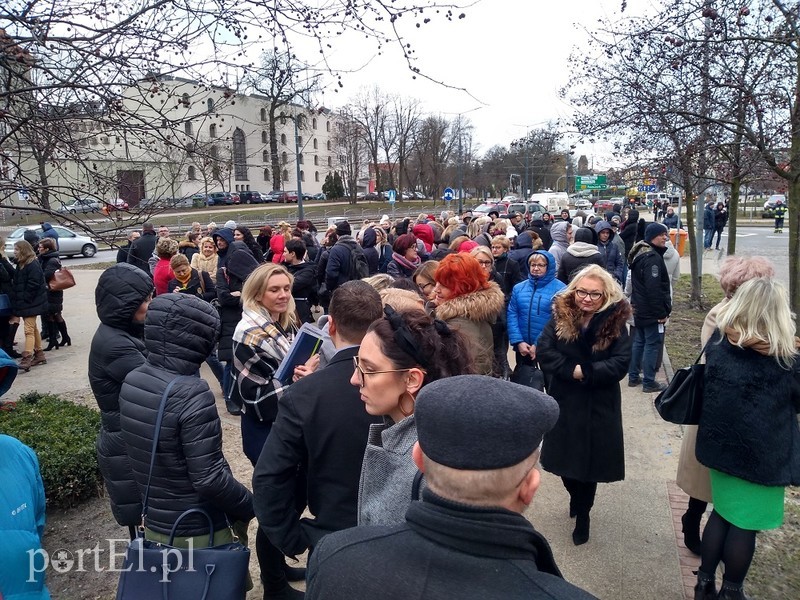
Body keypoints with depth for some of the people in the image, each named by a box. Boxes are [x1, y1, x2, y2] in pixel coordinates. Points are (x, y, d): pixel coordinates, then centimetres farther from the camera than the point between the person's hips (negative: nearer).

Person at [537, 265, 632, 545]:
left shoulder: (615, 322, -8)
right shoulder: (561, 315, -5)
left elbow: (621, 363, -15)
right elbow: (544, 351, -12)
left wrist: (586, 372, -22)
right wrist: (572, 370, -22)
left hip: (599, 406, -2)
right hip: (563, 403, 2)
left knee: (590, 460, 9)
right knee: (565, 458, 14)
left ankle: (582, 514, 33)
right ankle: (576, 497, 46)